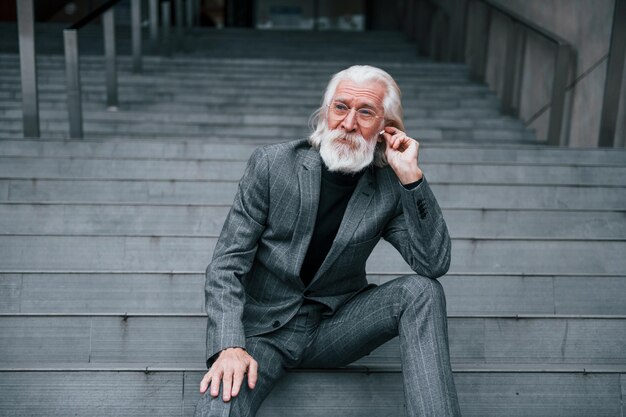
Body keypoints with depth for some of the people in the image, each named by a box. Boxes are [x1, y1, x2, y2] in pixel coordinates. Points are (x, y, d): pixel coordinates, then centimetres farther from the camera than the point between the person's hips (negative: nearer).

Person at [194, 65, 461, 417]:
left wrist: (412, 177, -19)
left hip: (335, 326, 4)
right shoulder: (273, 164, -7)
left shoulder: (388, 190, -2)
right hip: (264, 328, -3)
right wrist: (230, 346, -23)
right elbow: (227, 265, -9)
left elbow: (435, 264, -12)